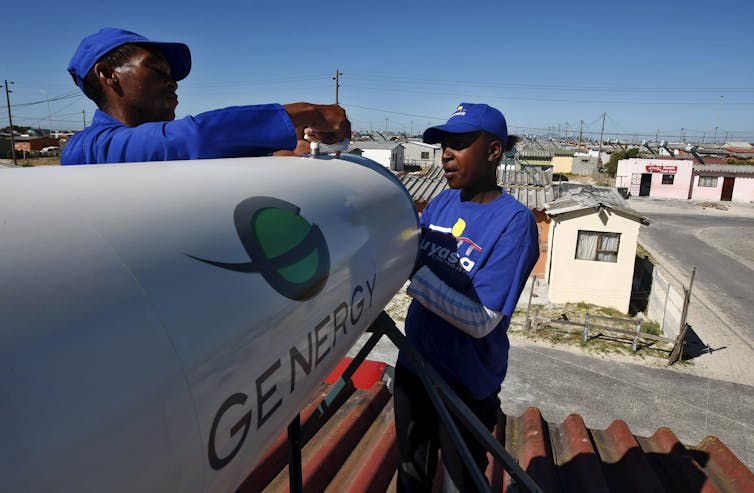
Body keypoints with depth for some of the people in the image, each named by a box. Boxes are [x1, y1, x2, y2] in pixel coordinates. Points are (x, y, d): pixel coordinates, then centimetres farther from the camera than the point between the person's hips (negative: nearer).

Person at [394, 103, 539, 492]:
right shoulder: (441, 202, -1)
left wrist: (414, 269, -33)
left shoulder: (515, 220, -19)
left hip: (466, 384, -5)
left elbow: (482, 321, -25)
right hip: (413, 365, 5)